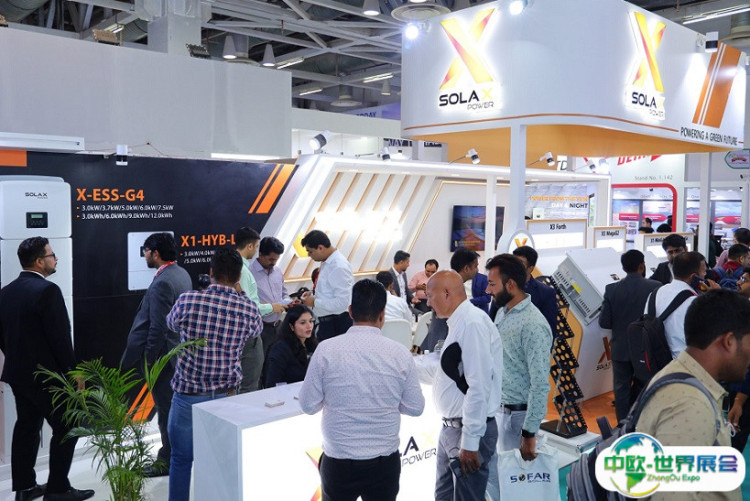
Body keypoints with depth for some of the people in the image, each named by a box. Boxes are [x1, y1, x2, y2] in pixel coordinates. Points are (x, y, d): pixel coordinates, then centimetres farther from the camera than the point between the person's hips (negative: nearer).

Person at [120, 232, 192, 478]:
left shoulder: (162, 283, -23)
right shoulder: (182, 274, 7)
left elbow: (158, 327, -24)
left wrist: (148, 359, -15)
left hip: (163, 355, -10)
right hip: (180, 350, 10)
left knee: (166, 409, 3)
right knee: (176, 405, 19)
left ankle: (169, 460, 16)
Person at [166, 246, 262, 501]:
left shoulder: (188, 300, -15)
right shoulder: (249, 308, -11)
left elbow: (171, 322, 7)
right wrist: (239, 293, 15)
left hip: (188, 394, -1)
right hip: (225, 395, 2)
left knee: (182, 458, 15)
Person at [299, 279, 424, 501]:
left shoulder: (326, 350, -12)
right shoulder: (400, 353, -9)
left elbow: (308, 405, -5)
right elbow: (415, 407, -1)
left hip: (338, 462, -1)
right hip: (385, 462, 1)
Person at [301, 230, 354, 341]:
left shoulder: (339, 267, -20)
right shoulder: (326, 263, 10)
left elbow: (342, 302, -24)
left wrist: (315, 302, -16)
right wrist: (313, 296, 7)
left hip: (337, 323, -10)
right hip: (326, 322, 10)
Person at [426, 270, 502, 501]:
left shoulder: (472, 322, -20)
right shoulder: (458, 322, 8)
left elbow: (479, 386, -24)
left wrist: (469, 442, -22)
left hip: (468, 431, -9)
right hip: (451, 428, 9)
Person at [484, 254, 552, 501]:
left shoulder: (533, 325, -21)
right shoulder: (502, 313, 5)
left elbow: (540, 384, -21)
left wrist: (529, 433, -19)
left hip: (517, 414, -8)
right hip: (496, 409, 8)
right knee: (491, 472, 17)